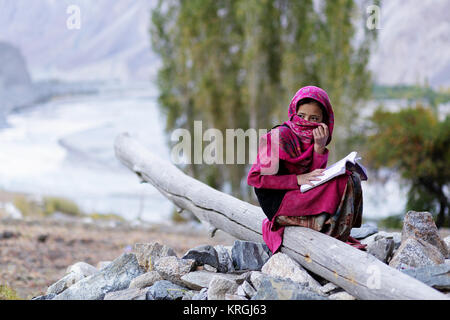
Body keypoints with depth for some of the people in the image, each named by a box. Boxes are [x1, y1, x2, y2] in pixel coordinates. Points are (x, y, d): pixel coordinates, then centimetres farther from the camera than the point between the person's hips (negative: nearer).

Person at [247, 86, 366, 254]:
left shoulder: (312, 139, 11)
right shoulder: (280, 135, -11)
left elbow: (315, 179, -1)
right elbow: (255, 177, -16)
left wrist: (319, 147, -13)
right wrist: (298, 179, -19)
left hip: (300, 195, 8)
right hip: (277, 202, -8)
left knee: (352, 178, 6)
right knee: (345, 181, -18)